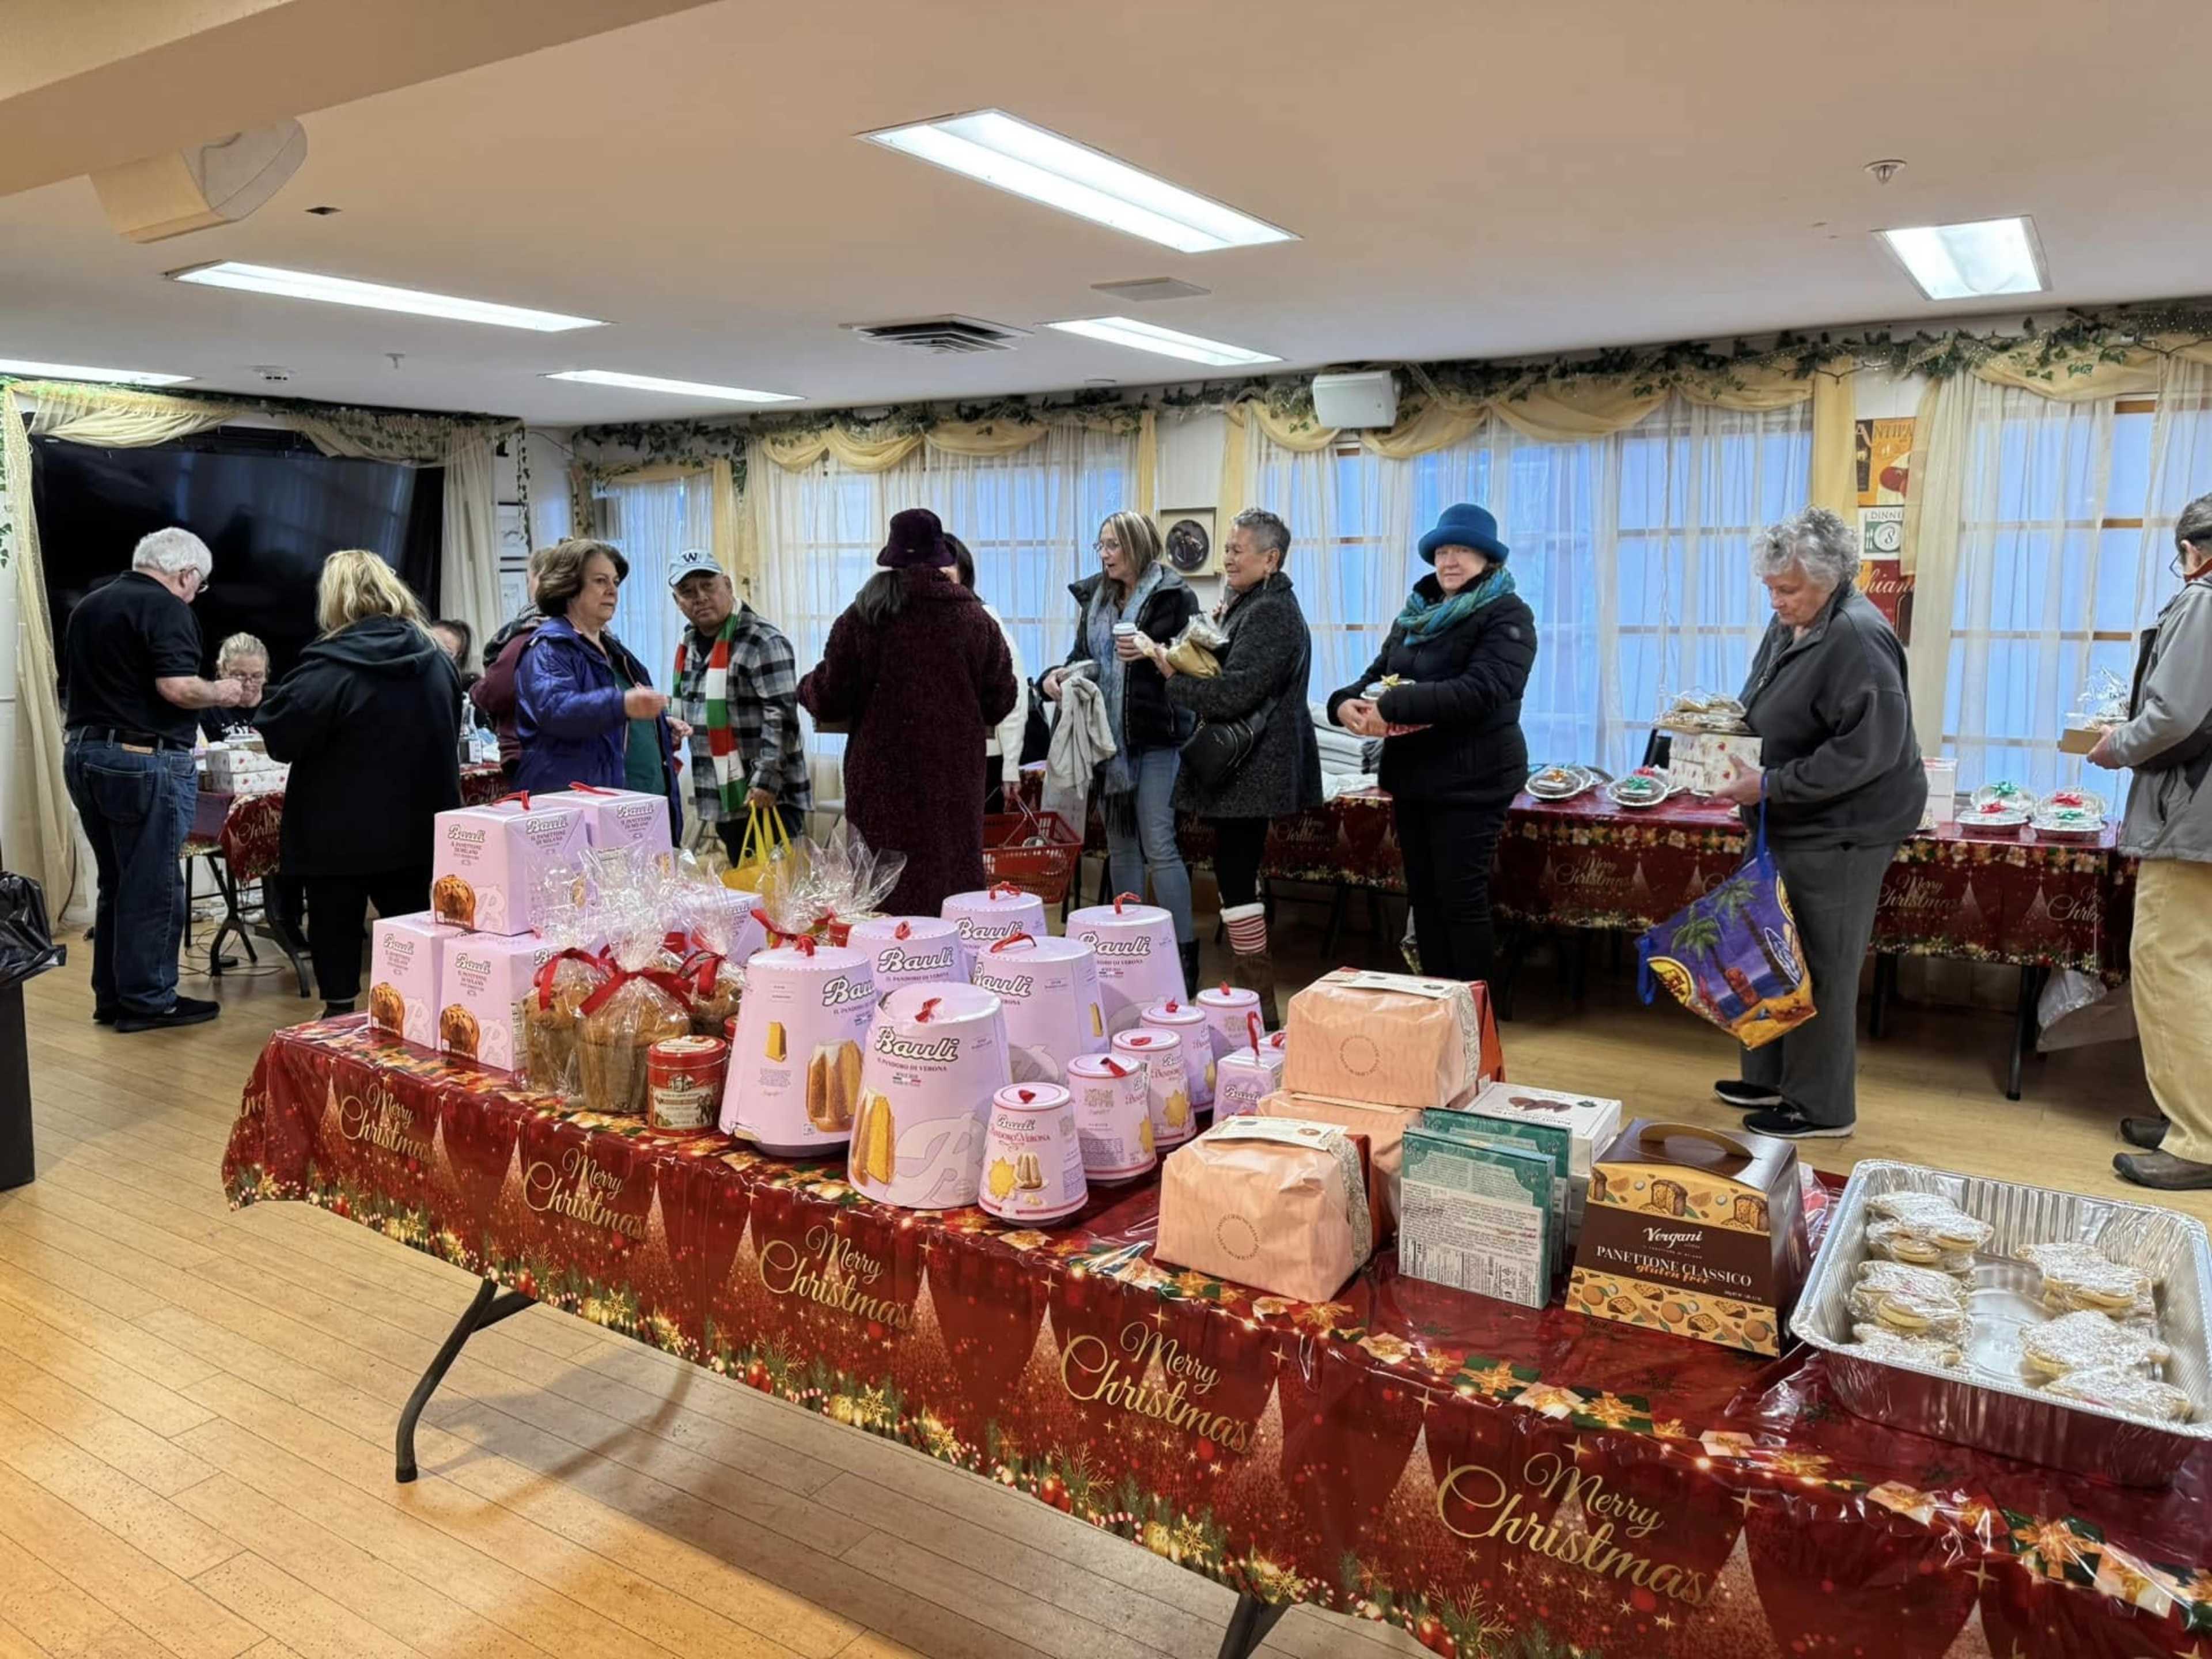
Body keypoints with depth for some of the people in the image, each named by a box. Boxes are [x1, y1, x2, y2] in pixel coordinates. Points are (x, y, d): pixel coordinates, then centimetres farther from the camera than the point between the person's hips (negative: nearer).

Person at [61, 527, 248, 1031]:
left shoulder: (87, 607, 16)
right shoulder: (165, 608, -12)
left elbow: (73, 687, 24)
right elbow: (177, 687, -23)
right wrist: (221, 692, -5)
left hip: (83, 754, 9)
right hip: (144, 760, -9)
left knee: (115, 884, 16)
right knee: (152, 888, -1)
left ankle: (111, 997, 21)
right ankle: (148, 1001, 5)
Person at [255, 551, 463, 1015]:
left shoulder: (329, 666, -18)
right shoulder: (437, 658, 3)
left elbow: (279, 733, -15)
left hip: (340, 830, -5)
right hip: (416, 825, 5)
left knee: (336, 928, 9)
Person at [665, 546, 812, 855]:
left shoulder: (764, 642, -14)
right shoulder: (689, 644, 13)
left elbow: (782, 717, -19)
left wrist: (765, 781, -22)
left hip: (767, 799, -8)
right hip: (723, 799, 8)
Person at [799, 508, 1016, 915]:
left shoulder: (861, 619, -5)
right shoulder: (975, 618, 1)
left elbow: (829, 700, -1)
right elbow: (1000, 699, 6)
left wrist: (805, 688, 22)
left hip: (885, 778, -2)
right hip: (956, 777, 2)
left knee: (886, 893, 2)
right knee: (956, 876, 9)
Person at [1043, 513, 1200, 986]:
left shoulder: (1174, 595, -5)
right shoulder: (1094, 595, 12)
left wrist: (1153, 651, -24)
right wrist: (1059, 675, -3)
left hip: (1156, 735, -6)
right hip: (1106, 734, 6)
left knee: (1159, 845, -9)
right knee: (1120, 846, 12)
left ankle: (1184, 953, -1)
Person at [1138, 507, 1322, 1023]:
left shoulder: (1270, 614, -16)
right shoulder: (1252, 605, 18)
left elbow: (1235, 692, -23)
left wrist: (1172, 674, -15)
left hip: (1253, 767, -11)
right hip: (1245, 765, 11)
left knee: (1235, 875, -9)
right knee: (1237, 870, 15)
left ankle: (1262, 1003, -3)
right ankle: (1253, 991, 24)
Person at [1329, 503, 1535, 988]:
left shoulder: (1507, 615, -9)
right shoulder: (1417, 612, 14)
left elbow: (1479, 690, -23)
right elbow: (1378, 674, 14)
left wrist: (1392, 706, -27)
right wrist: (1347, 701, -11)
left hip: (1471, 779, -7)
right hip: (1411, 774, 7)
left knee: (1461, 899, -4)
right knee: (1423, 895, 12)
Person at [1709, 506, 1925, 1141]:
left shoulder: (1857, 639, -21)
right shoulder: (1789, 624, 8)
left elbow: (1867, 751, -25)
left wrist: (1769, 786, -23)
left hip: (1839, 831, -9)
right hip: (1791, 826, 9)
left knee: (1821, 968, 0)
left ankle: (1821, 1108, 13)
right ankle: (1772, 1078, 30)